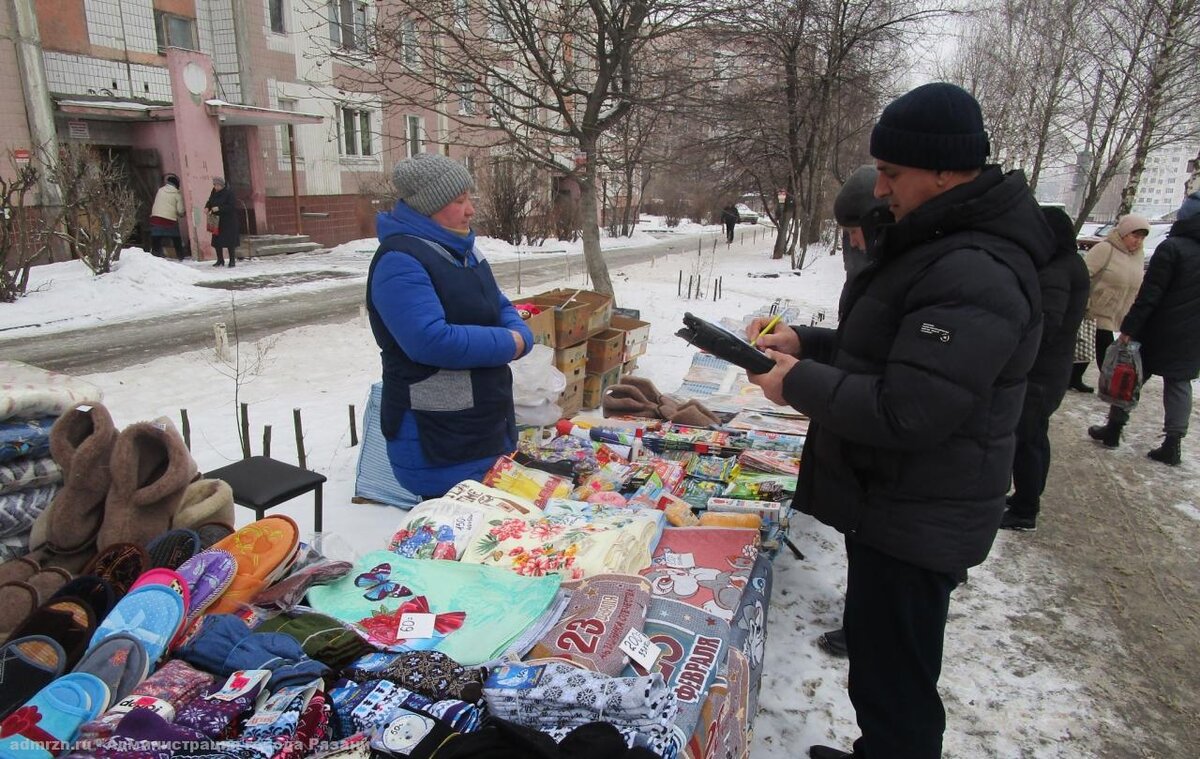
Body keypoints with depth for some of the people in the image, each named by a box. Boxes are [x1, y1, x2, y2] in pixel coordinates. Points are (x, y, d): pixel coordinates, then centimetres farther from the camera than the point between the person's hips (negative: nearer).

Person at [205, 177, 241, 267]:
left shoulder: (229, 193, -12)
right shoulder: (214, 192, 7)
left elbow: (232, 206, -19)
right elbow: (210, 201, 19)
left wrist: (219, 208, -24)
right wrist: (207, 207, -3)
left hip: (229, 221, -6)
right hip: (217, 220, 6)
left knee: (230, 241, -5)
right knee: (216, 240, 6)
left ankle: (232, 261, 5)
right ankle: (220, 260, 17)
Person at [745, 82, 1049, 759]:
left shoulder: (974, 275, -25)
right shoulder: (938, 245, 10)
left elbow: (906, 412, -30)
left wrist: (798, 383, -17)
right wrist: (804, 343, 5)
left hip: (917, 524, -11)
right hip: (893, 506, 11)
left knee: (896, 688, 6)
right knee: (878, 659, 27)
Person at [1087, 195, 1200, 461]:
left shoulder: (1172, 247, -14)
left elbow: (1149, 294, -18)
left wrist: (1129, 327, -17)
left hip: (1160, 331, -5)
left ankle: (1113, 429, 14)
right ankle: (1173, 443, 8)